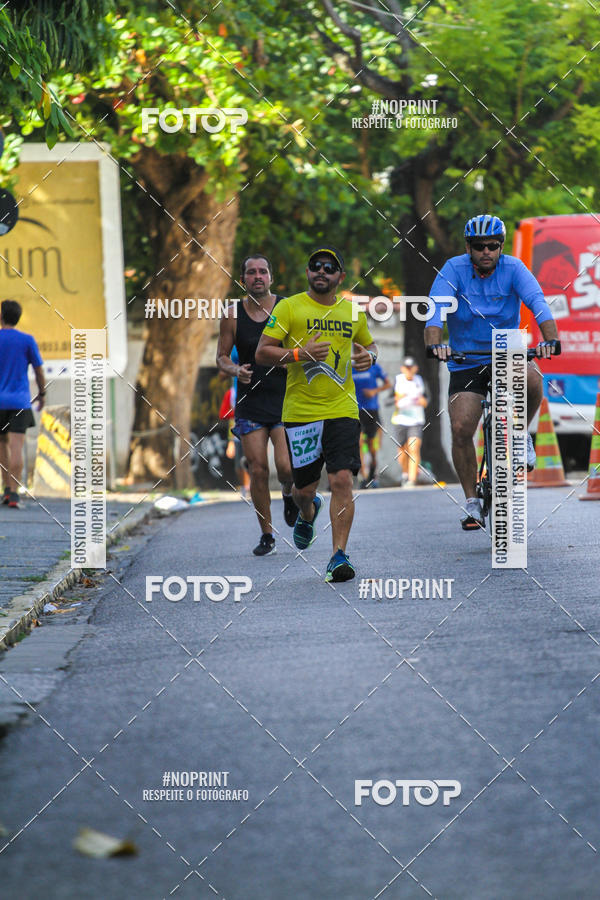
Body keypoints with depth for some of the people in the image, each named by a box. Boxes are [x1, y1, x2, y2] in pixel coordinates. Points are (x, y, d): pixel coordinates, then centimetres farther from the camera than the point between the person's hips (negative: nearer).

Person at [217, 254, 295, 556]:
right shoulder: (233, 315, 1)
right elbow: (222, 356, 8)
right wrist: (235, 370, -14)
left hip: (285, 398, -1)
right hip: (249, 403, 1)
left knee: (286, 467, -14)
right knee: (258, 470, -3)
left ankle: (289, 494, 23)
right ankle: (267, 536, 12)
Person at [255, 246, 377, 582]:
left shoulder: (353, 312, 10)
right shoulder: (289, 308, -1)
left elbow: (369, 344, 28)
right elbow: (262, 353, -4)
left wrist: (370, 357, 4)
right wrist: (299, 354, -19)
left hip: (343, 410, 1)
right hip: (300, 412, -1)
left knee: (343, 481, -14)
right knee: (304, 488, 8)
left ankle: (339, 555, -11)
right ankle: (309, 512, 45)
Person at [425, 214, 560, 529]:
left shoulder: (513, 268, -10)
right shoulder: (454, 269, -11)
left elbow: (537, 302, -23)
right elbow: (436, 308, -25)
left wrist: (549, 339, -42)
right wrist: (435, 343, -44)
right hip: (466, 360, 0)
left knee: (532, 379, -33)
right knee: (461, 429, -14)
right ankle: (472, 502, 2)